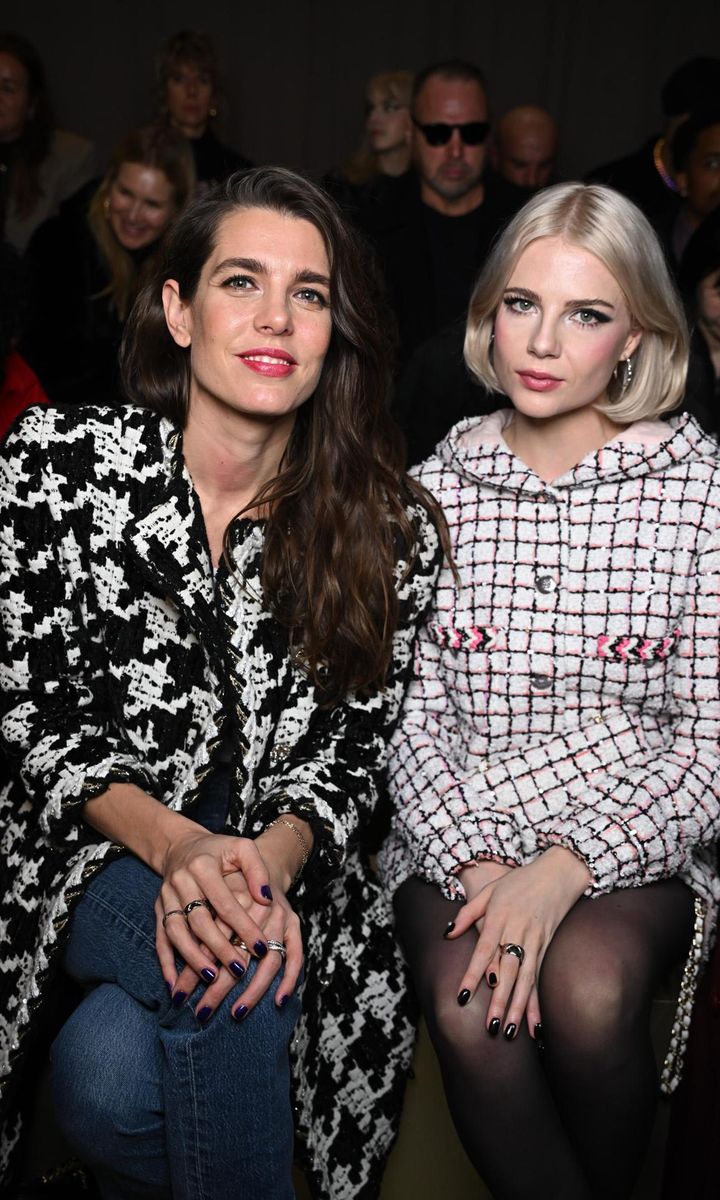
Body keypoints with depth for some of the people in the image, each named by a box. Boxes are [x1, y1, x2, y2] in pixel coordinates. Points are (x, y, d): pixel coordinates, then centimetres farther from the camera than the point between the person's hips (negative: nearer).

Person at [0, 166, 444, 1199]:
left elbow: (351, 746, 0)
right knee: (228, 954, -31)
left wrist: (267, 863, -21)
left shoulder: (390, 528, -4)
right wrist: (171, 844, -22)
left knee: (111, 1083, -26)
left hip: (282, 865, 1)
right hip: (90, 853, 0)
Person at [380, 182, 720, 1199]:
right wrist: (473, 861, -14)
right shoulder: (434, 491, 4)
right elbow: (410, 714, 2)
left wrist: (568, 868, -18)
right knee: (470, 1011, -27)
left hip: (634, 840, -1)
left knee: (588, 991, -29)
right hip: (456, 832, 1)